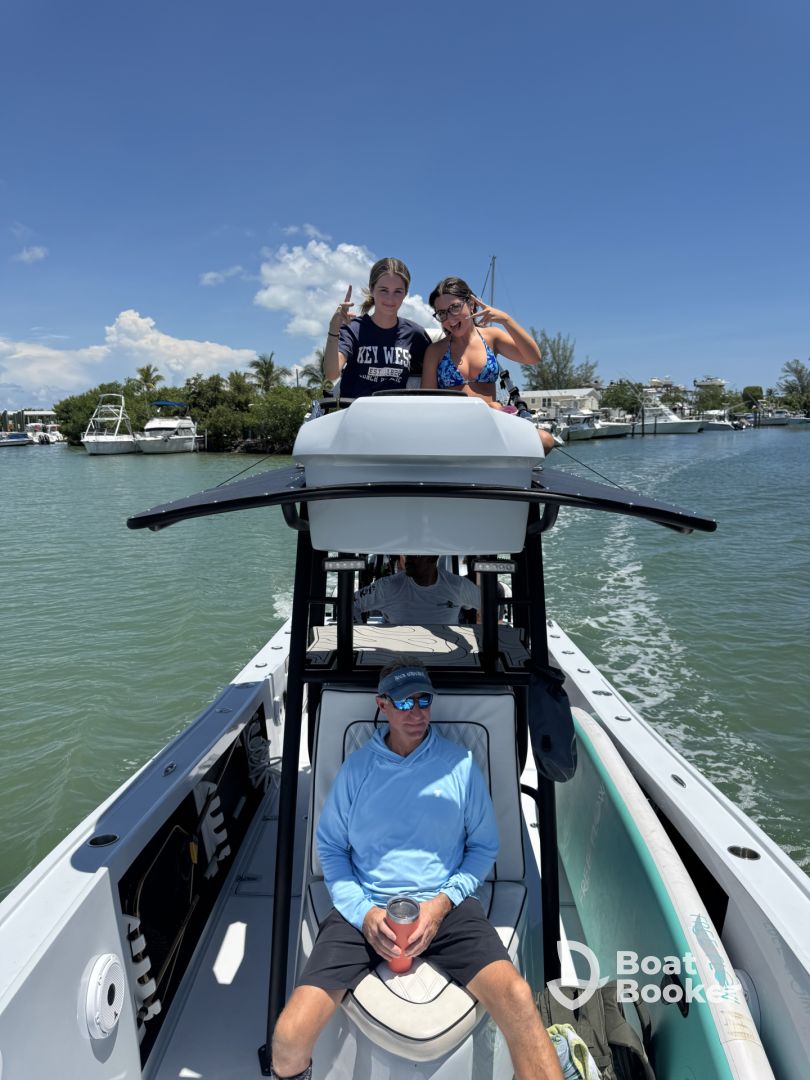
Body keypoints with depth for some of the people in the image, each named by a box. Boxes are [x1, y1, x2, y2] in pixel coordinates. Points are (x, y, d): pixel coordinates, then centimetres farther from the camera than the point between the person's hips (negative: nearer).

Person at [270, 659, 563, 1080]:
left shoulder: (460, 763, 2)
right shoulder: (357, 767, 3)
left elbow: (484, 847, 7)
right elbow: (330, 848, 7)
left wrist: (443, 902, -8)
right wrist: (365, 912, -8)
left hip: (445, 905, 0)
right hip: (365, 908, 1)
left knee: (517, 999, -29)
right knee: (290, 1036, -17)